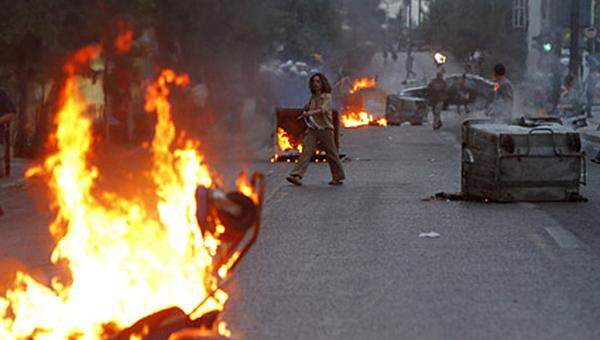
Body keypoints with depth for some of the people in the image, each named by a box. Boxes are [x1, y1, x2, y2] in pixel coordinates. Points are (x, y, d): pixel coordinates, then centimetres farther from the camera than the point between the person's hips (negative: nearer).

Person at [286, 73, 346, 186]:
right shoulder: (312, 98, 10)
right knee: (306, 151, -11)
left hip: (325, 129, -4)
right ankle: (296, 176, -22)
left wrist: (310, 113, -39)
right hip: (312, 129, 4)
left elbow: (323, 109, -25)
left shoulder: (327, 97, -6)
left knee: (331, 154, 6)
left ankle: (338, 177, 22)